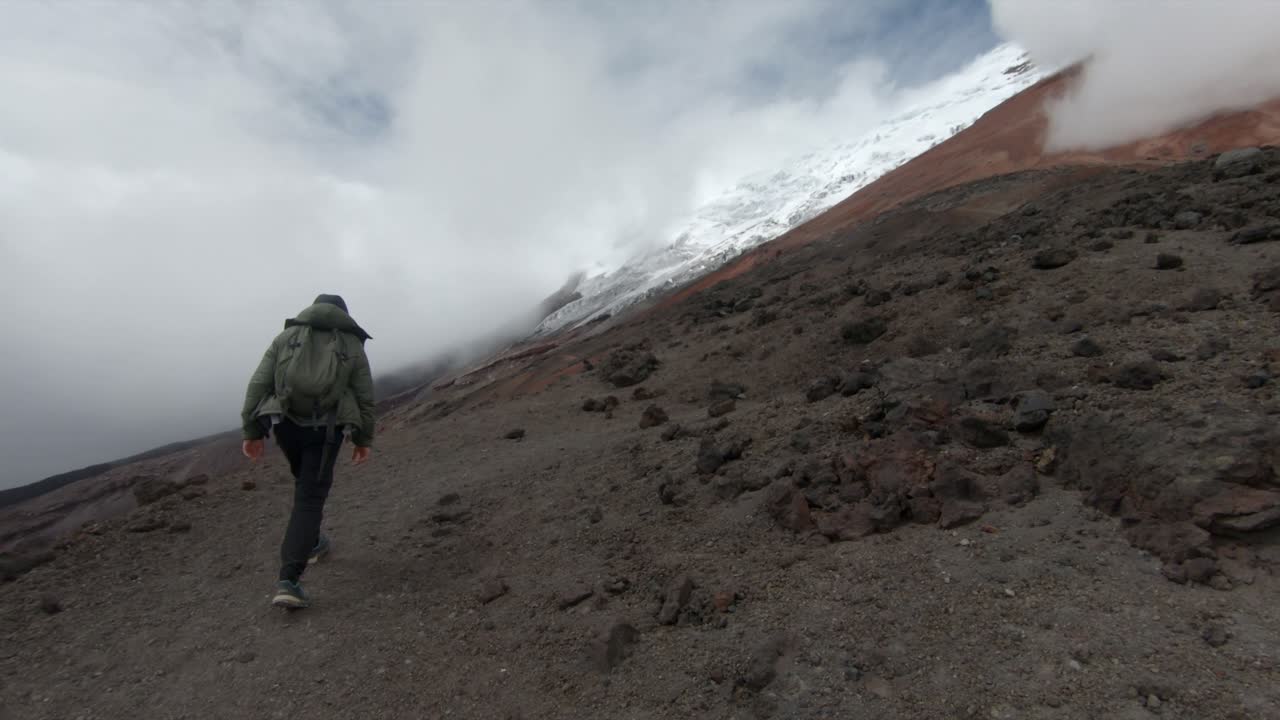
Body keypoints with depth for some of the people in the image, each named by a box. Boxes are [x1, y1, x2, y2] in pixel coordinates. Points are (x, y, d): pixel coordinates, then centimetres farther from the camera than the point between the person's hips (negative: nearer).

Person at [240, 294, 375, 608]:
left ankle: (311, 542, 40)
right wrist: (364, 439, 15)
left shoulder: (286, 336, 12)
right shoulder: (353, 346, 9)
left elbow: (258, 385, 5)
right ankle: (289, 581, -8)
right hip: (325, 428, -2)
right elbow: (365, 398, 7)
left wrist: (252, 431, 8)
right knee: (309, 499, 1)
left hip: (285, 422, 3)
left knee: (307, 482, 29)